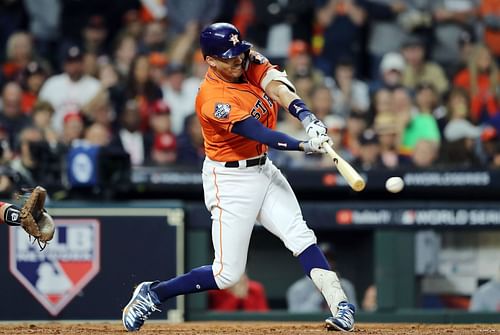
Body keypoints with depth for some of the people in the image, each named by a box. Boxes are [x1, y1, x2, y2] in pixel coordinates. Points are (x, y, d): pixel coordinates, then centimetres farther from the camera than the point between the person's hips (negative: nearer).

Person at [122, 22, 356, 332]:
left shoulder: (249, 63, -2)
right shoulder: (214, 100, -24)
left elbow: (278, 87, -19)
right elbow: (261, 134, -30)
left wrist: (307, 118, -36)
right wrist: (304, 146, -40)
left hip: (263, 169, 7)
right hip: (231, 181, -7)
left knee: (300, 236, -10)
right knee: (228, 274, -4)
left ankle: (340, 306, -15)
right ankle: (152, 294, 11)